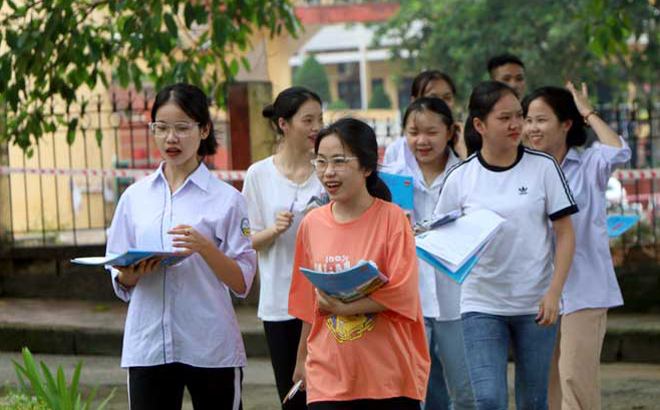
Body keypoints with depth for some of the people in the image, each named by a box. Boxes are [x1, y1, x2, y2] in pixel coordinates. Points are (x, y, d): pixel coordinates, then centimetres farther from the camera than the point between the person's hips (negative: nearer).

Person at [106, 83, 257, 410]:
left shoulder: (226, 199, 1)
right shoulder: (135, 197, 10)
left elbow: (242, 283, -3)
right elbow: (120, 285, 13)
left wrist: (204, 247, -19)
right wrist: (133, 273, -10)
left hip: (210, 346, -2)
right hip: (147, 344, 2)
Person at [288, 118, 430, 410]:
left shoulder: (392, 218, -6)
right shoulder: (312, 224, 6)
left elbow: (402, 292, -13)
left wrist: (344, 306, -19)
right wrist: (302, 358, 19)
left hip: (389, 377, -3)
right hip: (329, 377, 3)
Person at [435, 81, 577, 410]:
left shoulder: (543, 167, -2)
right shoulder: (460, 177, -1)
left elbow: (565, 234, 0)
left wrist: (554, 292, -9)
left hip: (535, 304, 1)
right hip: (482, 304, -1)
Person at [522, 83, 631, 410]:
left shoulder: (589, 165, -2)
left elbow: (618, 152, -23)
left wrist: (589, 113, -12)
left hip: (583, 289, -5)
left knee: (575, 377, -13)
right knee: (546, 380, 8)